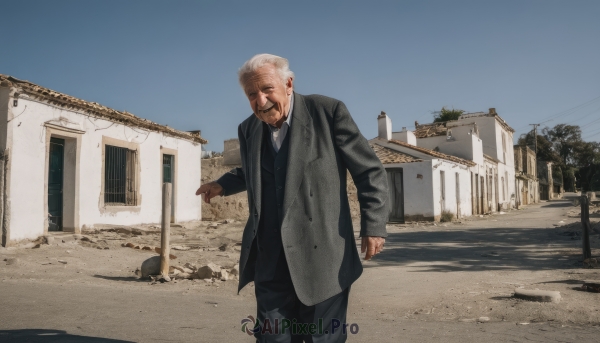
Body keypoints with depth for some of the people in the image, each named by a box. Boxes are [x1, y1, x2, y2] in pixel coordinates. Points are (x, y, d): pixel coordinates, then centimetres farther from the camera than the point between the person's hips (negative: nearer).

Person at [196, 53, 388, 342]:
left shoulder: (329, 112, -8)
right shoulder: (248, 129, 7)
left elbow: (369, 171, -4)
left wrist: (373, 226, -9)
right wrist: (222, 185, 15)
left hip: (323, 257, -4)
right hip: (270, 262, 5)